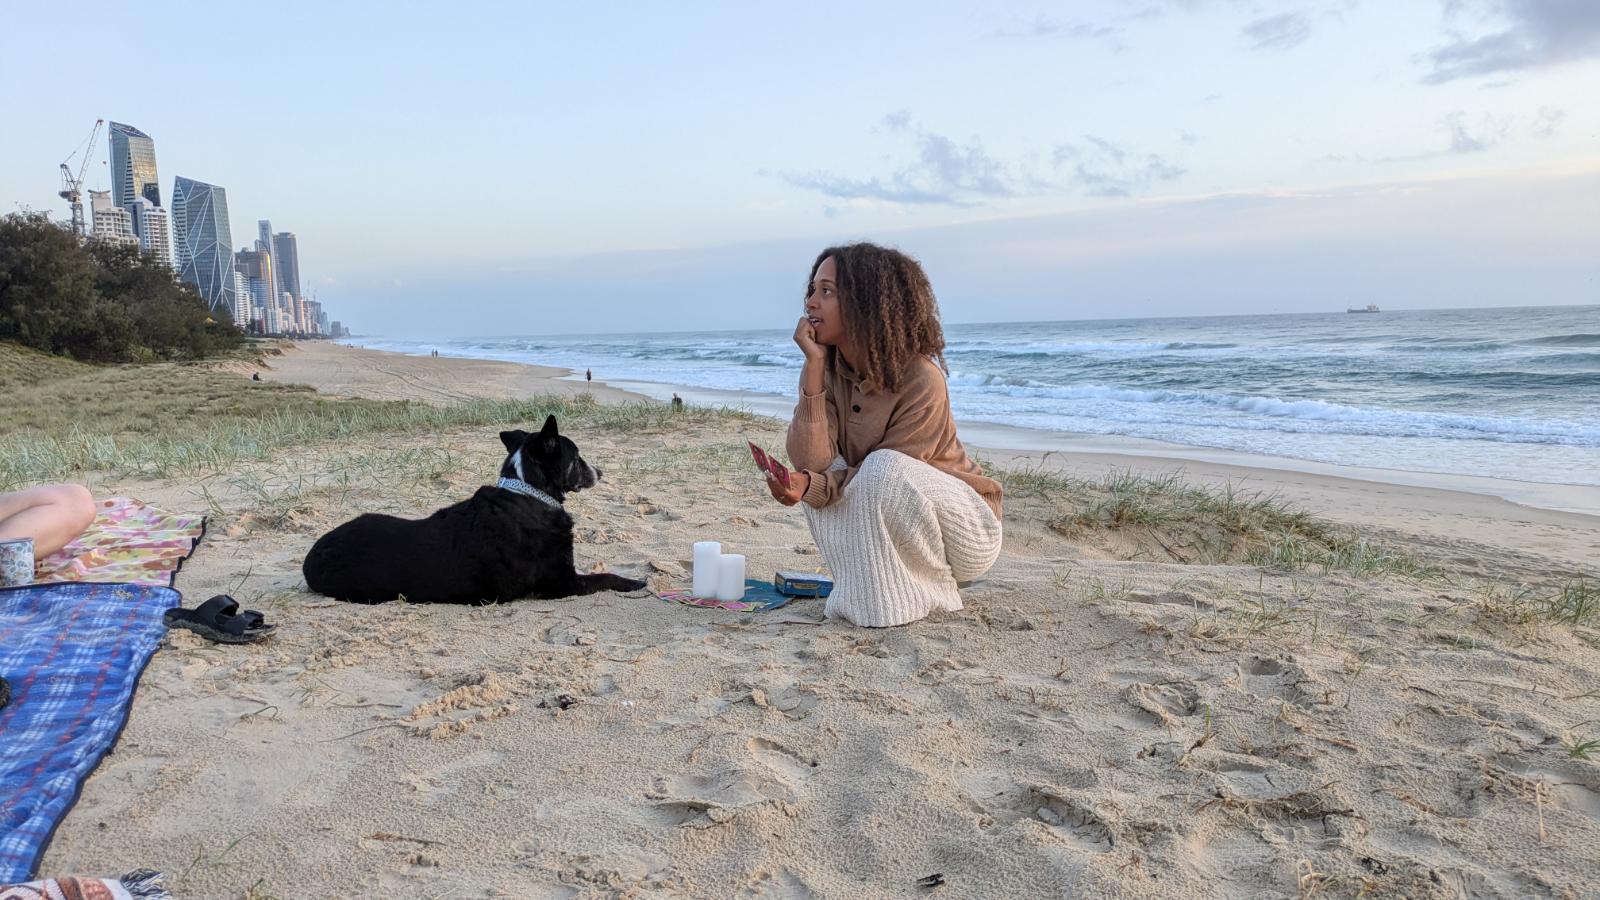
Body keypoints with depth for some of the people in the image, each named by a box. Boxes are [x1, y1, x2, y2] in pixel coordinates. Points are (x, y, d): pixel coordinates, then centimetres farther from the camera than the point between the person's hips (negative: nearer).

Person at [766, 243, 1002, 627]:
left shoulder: (921, 382, -25)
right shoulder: (827, 368, -8)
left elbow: (885, 475, -23)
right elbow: (810, 463, -21)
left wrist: (812, 486, -40)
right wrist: (814, 366, -27)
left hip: (964, 527, -4)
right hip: (883, 529, 5)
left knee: (883, 468, -32)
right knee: (823, 478, -21)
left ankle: (928, 595, -10)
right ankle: (868, 590, -9)